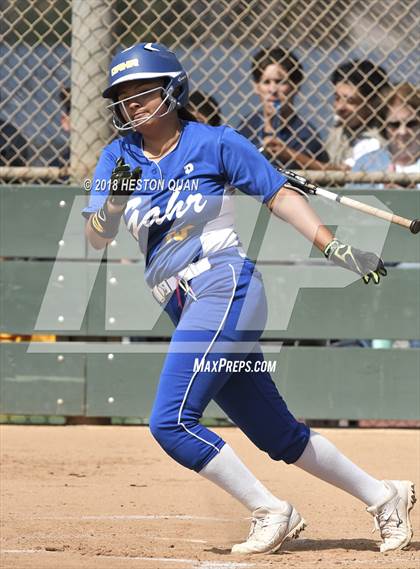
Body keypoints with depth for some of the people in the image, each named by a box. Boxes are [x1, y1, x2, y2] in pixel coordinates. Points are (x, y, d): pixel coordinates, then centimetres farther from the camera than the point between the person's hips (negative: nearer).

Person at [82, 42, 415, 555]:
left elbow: (278, 193, 0)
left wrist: (334, 248, -9)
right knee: (276, 434, 9)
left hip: (225, 287, -6)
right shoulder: (118, 157, 12)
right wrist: (115, 198, -16)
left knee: (171, 422, -19)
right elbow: (97, 238, 5)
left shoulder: (213, 143, -1)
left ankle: (270, 512, -9)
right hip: (187, 311, 6)